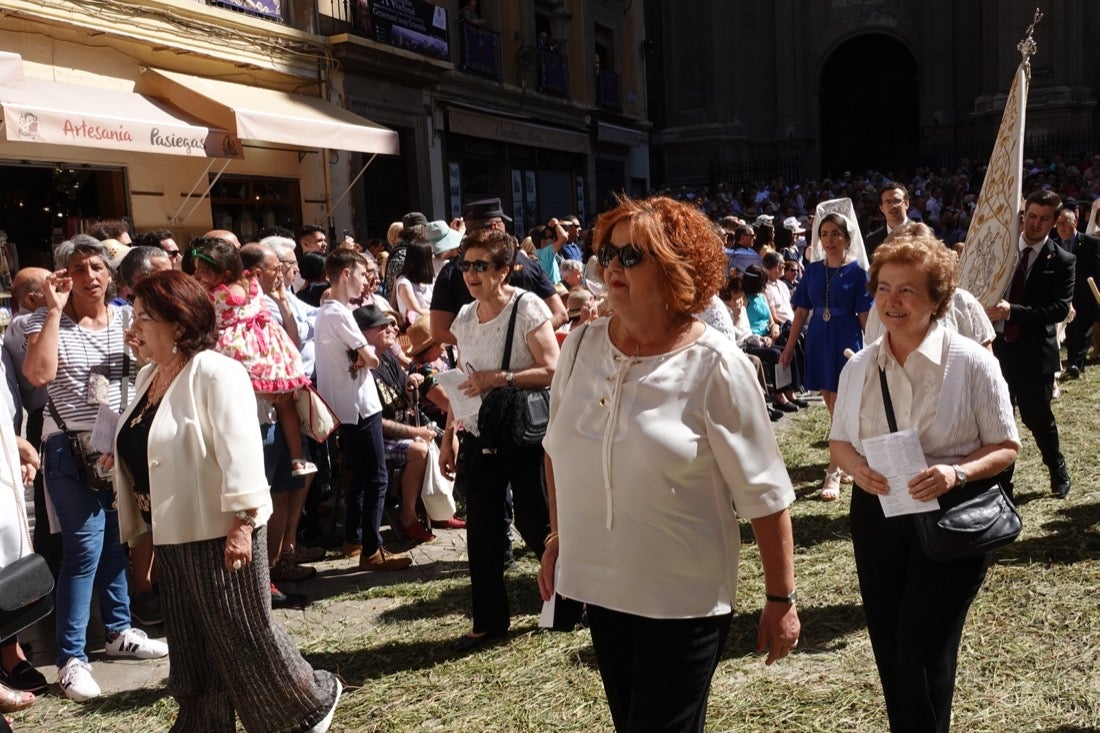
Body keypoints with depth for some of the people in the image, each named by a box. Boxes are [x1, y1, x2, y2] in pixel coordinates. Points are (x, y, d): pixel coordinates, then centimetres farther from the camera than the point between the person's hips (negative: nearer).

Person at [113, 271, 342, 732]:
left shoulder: (215, 372, -16)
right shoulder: (149, 376, 11)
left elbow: (239, 452, -22)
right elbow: (139, 451, 18)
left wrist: (243, 523, -26)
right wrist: (142, 524, 17)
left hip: (218, 529, -8)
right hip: (172, 533, 8)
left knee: (243, 635, 4)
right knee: (191, 645, 15)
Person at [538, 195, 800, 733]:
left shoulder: (714, 365, -16)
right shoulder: (581, 346, -2)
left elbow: (764, 492, -12)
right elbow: (559, 449, 13)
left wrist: (780, 599, -9)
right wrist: (558, 538, 15)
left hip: (684, 599, -5)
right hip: (600, 585, 5)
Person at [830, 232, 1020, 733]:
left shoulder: (970, 361, -11)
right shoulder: (859, 367, 2)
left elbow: (1006, 447, -5)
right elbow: (838, 442, 11)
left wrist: (957, 472, -25)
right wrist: (857, 466, -12)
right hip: (877, 518, 4)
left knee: (922, 650, 0)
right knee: (888, 650, 13)